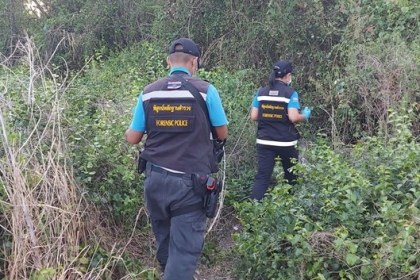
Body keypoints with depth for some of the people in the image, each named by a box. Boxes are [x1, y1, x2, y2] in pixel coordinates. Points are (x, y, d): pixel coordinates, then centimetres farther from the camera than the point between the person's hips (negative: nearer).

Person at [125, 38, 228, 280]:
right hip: (190, 182, -4)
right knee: (184, 250, 1)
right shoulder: (206, 90, -6)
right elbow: (223, 134, 3)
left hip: (156, 179, 4)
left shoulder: (148, 92, 3)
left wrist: (128, 130, 30)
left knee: (164, 244, 22)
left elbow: (133, 138, 7)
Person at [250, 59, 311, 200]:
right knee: (291, 175, 19)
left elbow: (254, 117, 2)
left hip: (265, 142, 3)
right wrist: (305, 115, 3)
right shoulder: (291, 93, -9)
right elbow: (293, 118, -17)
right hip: (286, 142, -2)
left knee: (262, 177, 1)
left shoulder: (261, 92, 2)